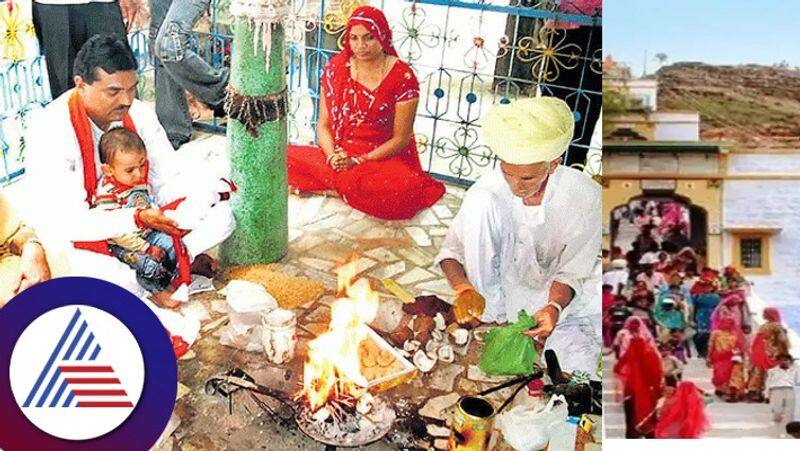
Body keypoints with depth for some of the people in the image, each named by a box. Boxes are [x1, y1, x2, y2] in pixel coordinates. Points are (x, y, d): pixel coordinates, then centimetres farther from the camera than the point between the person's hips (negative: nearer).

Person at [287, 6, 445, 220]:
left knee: (403, 187, -37)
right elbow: (323, 125, 5)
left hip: (383, 158, -2)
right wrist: (333, 157, -15)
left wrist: (358, 162, -17)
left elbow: (401, 138, -8)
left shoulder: (403, 76, -8)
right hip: (339, 155, 2)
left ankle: (339, 184, -11)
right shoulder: (336, 68, 3)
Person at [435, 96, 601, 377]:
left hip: (552, 293, 0)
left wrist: (554, 307, -33)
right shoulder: (488, 189, -18)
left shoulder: (585, 196, -20)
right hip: (497, 285, 1)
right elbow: (451, 251, -11)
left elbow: (572, 271, -13)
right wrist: (464, 289, -31)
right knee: (480, 202, -27)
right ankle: (488, 317, -19)